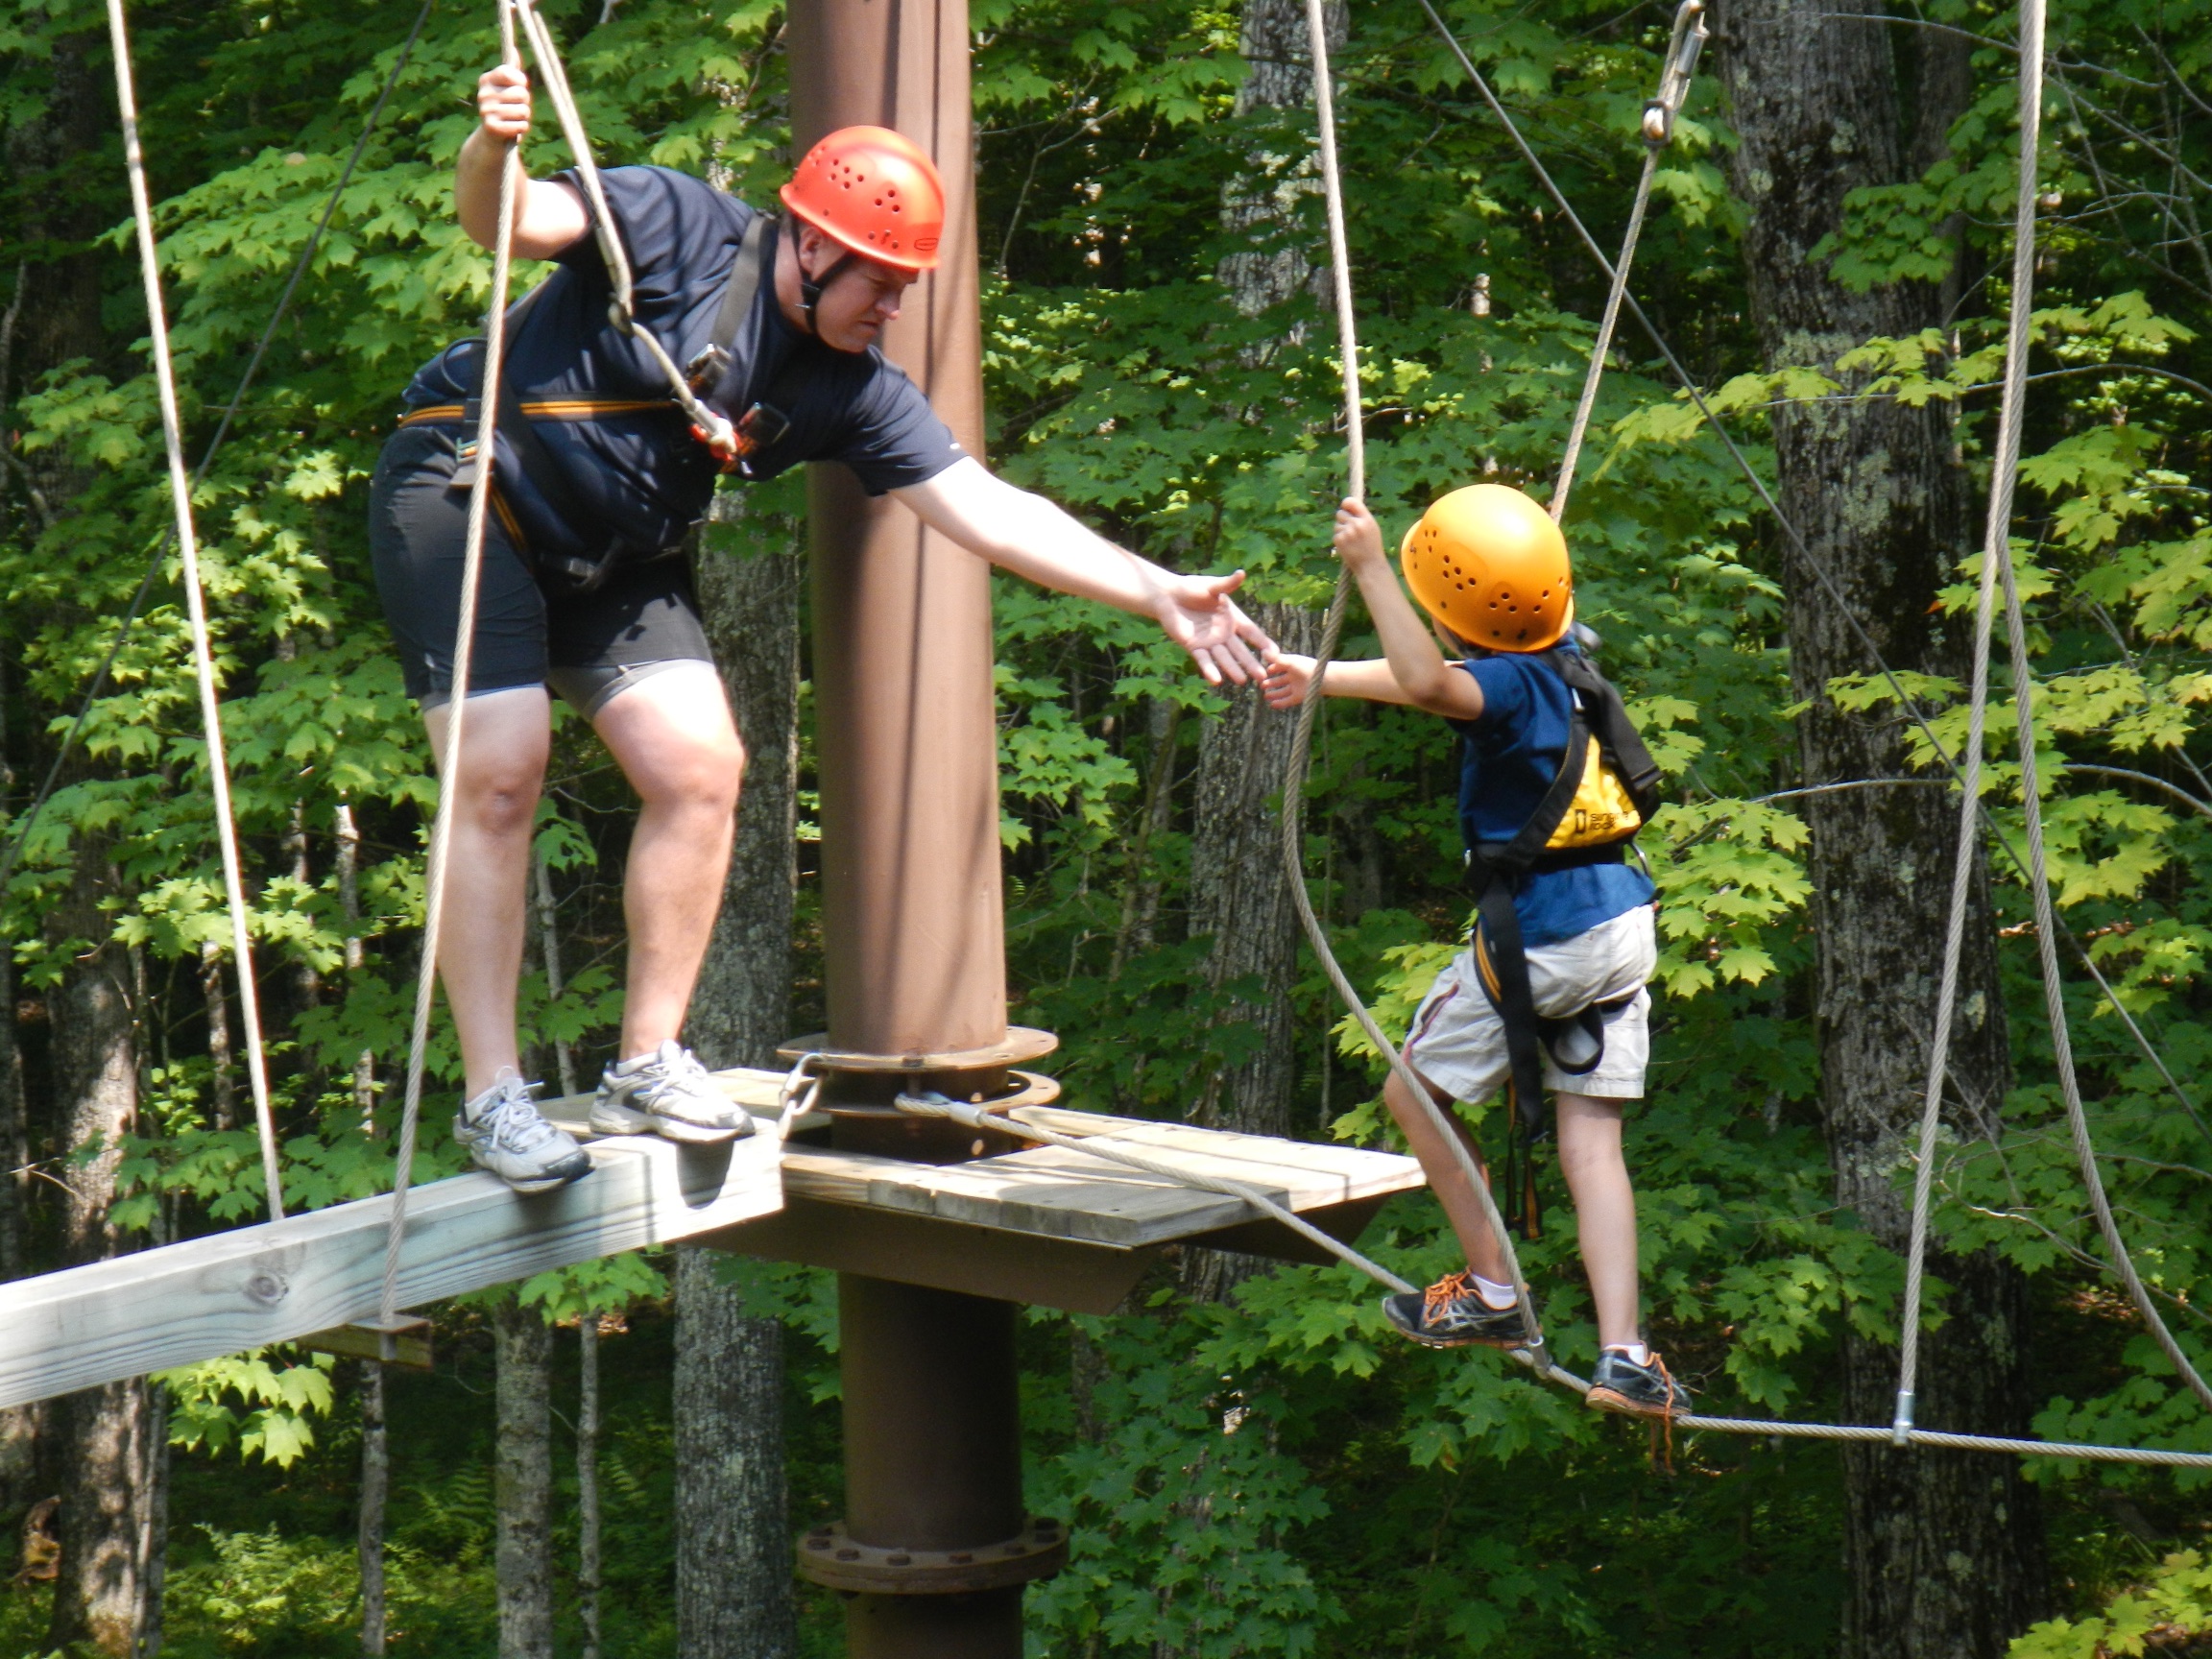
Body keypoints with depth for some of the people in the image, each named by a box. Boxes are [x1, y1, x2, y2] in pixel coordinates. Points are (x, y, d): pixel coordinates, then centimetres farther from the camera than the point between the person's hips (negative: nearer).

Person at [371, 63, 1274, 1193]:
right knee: (501, 775, -15)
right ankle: (491, 1097, -9)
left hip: (613, 564, 6)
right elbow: (506, 221, -26)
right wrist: (491, 152, -51)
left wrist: (1156, 594, -11)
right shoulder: (674, 229, -16)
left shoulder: (849, 392, -2)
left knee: (700, 768, -7)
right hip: (466, 495, -6)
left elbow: (986, 511, -4)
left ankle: (647, 1066, 5)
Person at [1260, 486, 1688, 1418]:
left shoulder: (1513, 686, -19)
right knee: (1590, 1137, 5)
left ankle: (1492, 1294, 18)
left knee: (1416, 1095, 13)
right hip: (1620, 926, 8)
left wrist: (1370, 567, -39)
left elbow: (1429, 684, -42)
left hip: (1537, 939, -8)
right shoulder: (1563, 661, 9)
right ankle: (1623, 1356, -5)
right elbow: (1435, 677, 24)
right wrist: (1321, 678, 32)